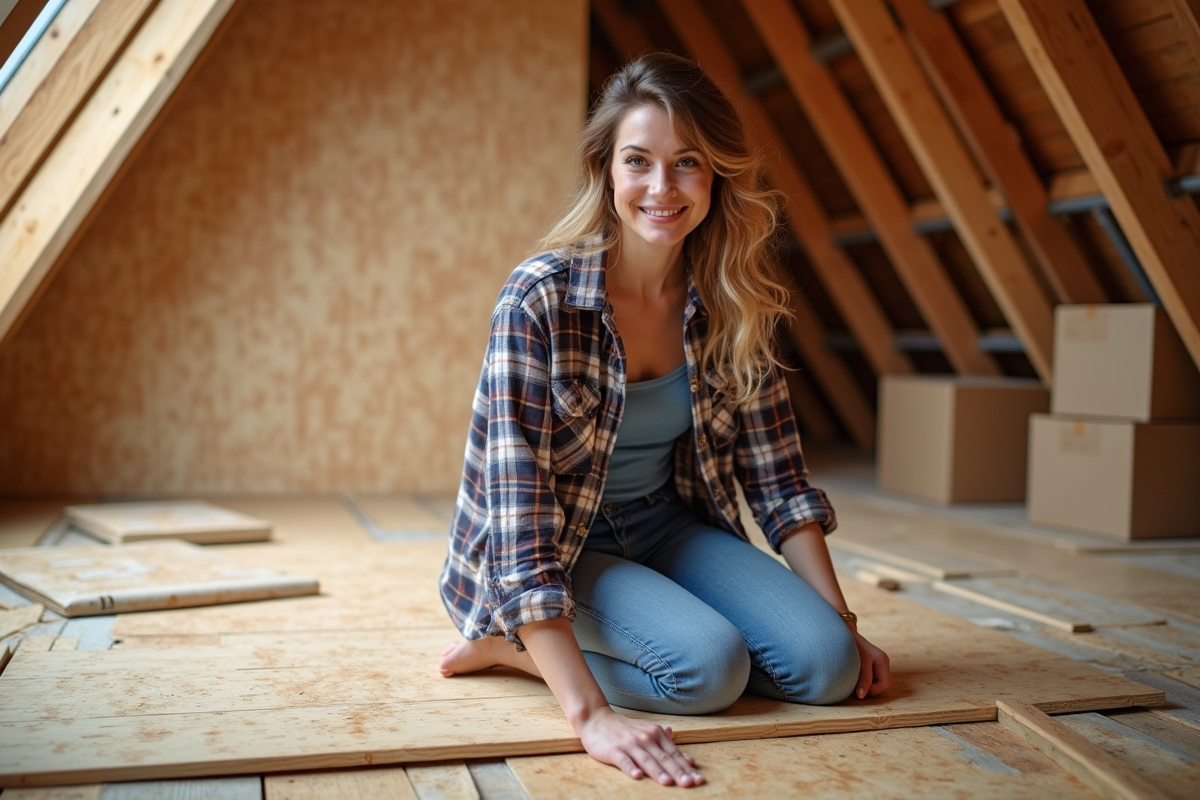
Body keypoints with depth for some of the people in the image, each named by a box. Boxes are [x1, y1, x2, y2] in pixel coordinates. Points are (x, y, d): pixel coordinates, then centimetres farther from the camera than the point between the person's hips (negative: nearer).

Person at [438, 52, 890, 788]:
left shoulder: (734, 305, -8)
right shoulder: (541, 300, -25)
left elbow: (776, 476, 1)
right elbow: (521, 517, -30)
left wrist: (844, 625, -1)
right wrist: (591, 713, -37)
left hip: (669, 527, 6)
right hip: (555, 551, -6)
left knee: (824, 664, -13)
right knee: (710, 664, -29)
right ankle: (514, 643, -3)